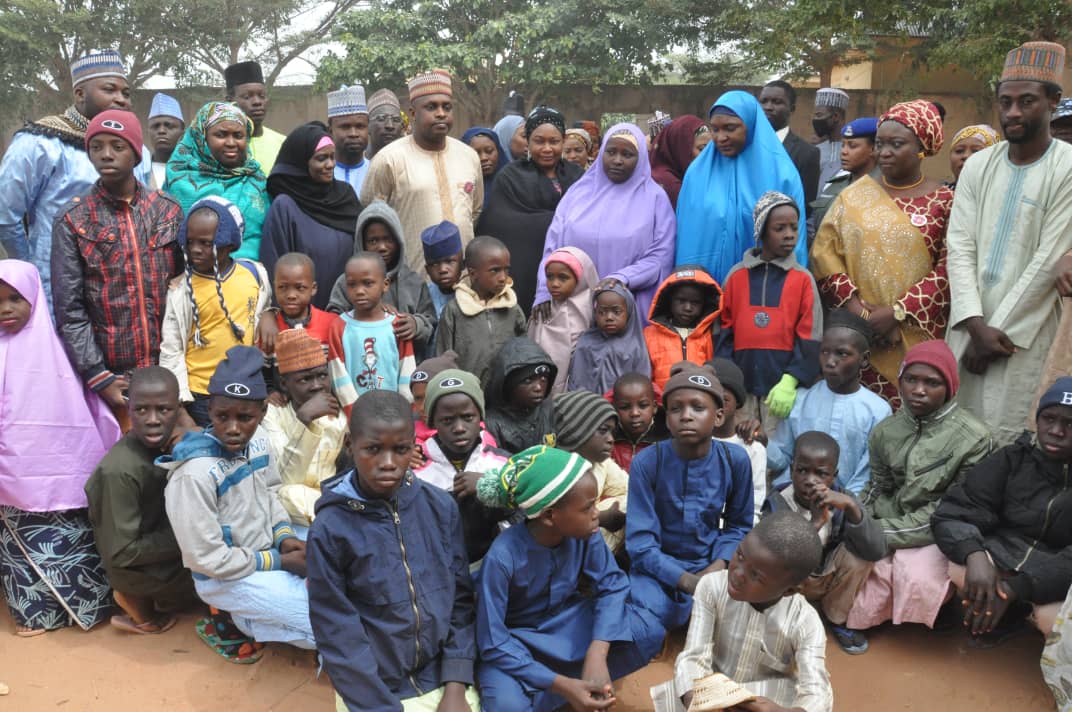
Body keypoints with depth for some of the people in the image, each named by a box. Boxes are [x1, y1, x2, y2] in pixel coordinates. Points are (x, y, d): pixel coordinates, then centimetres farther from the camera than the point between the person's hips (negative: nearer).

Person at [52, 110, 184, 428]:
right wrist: (98, 377, -11)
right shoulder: (73, 221, 0)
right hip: (113, 373, -2)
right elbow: (69, 309, -4)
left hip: (170, 366, 2)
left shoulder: (167, 210, 6)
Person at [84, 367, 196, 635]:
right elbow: (121, 553, -25)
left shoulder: (159, 446, -9)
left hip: (150, 542, 7)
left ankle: (155, 598, 14)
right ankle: (141, 604, 10)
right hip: (135, 569, -7)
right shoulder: (119, 472, -30)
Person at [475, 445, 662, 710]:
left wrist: (597, 654, -32)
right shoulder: (502, 557, -31)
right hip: (516, 639, -5)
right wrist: (561, 685, -33)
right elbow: (493, 644, -27)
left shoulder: (583, 531, -18)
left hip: (569, 620, 5)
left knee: (648, 631, -18)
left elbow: (612, 584, -15)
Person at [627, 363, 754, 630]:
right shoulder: (646, 462, -17)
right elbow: (640, 540, -17)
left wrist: (718, 566, -15)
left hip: (709, 564, 2)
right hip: (657, 567, -2)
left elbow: (739, 524, 3)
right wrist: (688, 582, -26)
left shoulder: (735, 459, -11)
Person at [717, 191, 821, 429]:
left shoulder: (803, 279, 3)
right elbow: (725, 332, 6)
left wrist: (790, 381, -14)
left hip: (783, 386, -1)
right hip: (741, 387, 2)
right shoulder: (737, 275, 7)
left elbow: (810, 339, -2)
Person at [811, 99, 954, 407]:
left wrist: (896, 312, -12)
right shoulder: (855, 195, 10)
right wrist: (852, 305, -9)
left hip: (916, 338, -1)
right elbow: (825, 252, 2)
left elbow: (947, 271, -4)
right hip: (857, 334, 2)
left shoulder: (943, 201, 3)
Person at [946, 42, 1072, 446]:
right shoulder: (978, 165, 6)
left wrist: (1000, 331, -10)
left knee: (1002, 440, -3)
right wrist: (976, 326, -12)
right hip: (969, 325, 4)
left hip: (1024, 331, -4)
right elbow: (960, 247, -1)